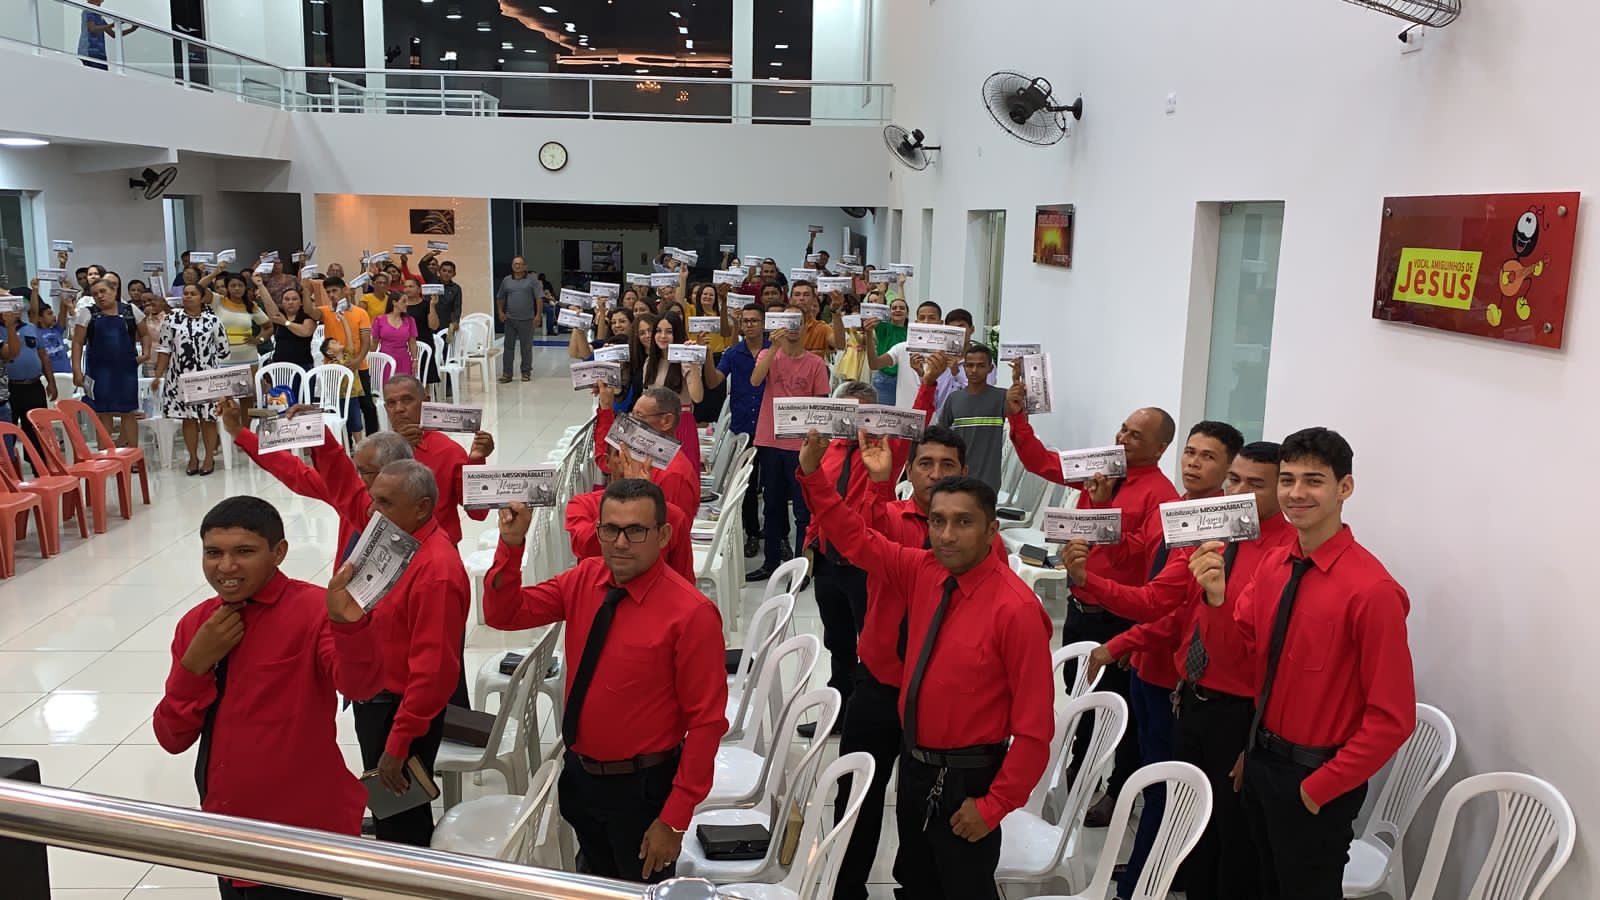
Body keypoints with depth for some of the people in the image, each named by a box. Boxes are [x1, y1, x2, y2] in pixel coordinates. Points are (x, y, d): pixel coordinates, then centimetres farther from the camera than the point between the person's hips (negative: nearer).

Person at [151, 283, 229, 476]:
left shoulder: (213, 320, 0)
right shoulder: (172, 319, 4)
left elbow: (223, 349, 5)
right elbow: (164, 349, 6)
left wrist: (211, 369, 3)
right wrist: (158, 376, 2)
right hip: (180, 377, 1)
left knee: (208, 418, 2)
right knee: (188, 418, 5)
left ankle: (209, 458, 13)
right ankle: (193, 458, 16)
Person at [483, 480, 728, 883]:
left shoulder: (691, 614, -24)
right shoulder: (584, 579, -6)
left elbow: (706, 722, -20)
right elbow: (504, 615, -2)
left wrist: (675, 821, -18)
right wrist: (511, 544, -19)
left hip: (641, 787, -6)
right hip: (578, 774, 6)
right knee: (595, 885, 27)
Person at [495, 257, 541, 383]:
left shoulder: (532, 280, 1)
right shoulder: (506, 280, 10)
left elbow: (539, 299, -3)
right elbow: (500, 298, 19)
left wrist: (538, 314, -11)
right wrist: (500, 312, 8)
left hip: (526, 320, -2)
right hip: (510, 319, 3)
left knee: (526, 347, 4)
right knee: (508, 346, 3)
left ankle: (526, 372, 14)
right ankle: (506, 373, 6)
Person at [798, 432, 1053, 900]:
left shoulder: (1016, 609, -23)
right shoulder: (923, 572, -5)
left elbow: (1034, 726, -21)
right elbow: (857, 539, 8)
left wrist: (994, 805, -15)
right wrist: (812, 474, -3)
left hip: (966, 781, -6)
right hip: (914, 766, 6)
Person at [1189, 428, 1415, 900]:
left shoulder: (1372, 590, -23)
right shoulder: (1273, 563, -1)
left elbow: (1392, 719, -21)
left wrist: (1320, 787, -16)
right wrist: (1216, 598, -16)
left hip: (1312, 777, -6)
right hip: (1259, 758, 7)